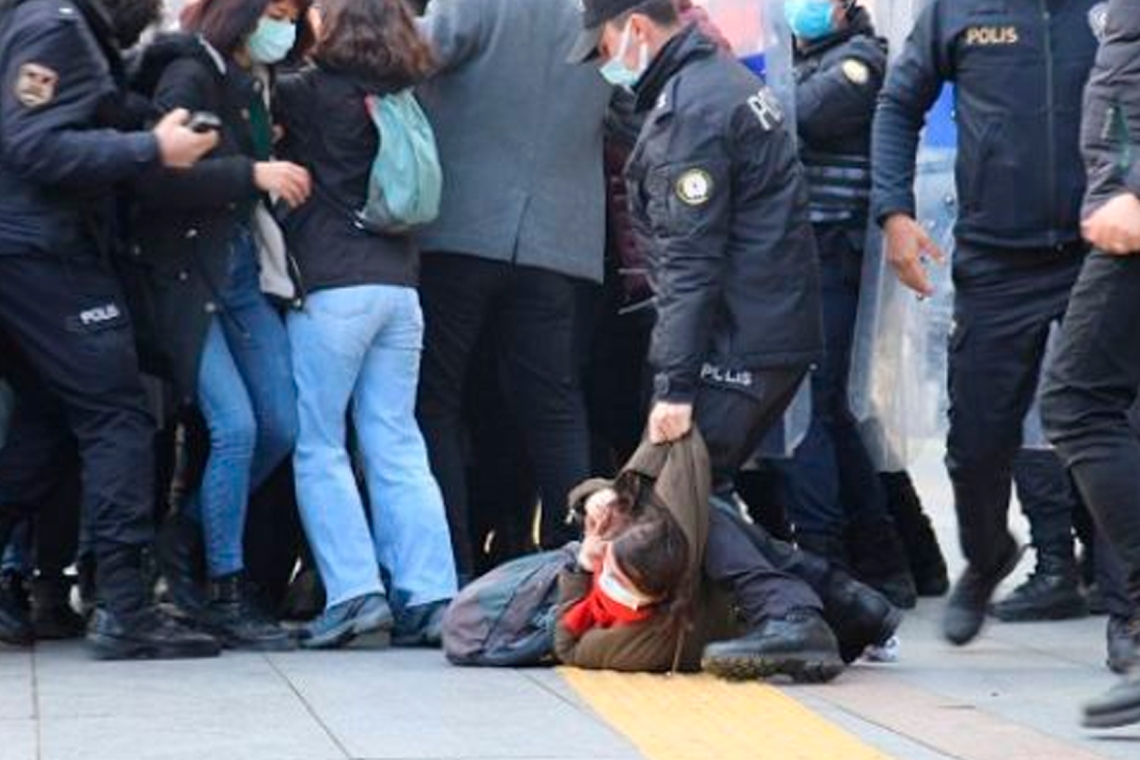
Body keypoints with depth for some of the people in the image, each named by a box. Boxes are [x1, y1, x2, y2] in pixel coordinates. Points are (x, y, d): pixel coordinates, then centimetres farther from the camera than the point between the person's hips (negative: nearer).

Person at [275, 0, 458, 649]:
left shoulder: (318, 92, -5)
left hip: (331, 286, -5)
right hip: (399, 285, 5)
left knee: (319, 447, 1)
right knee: (397, 448, 6)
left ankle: (353, 591, -8)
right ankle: (429, 596, 0)